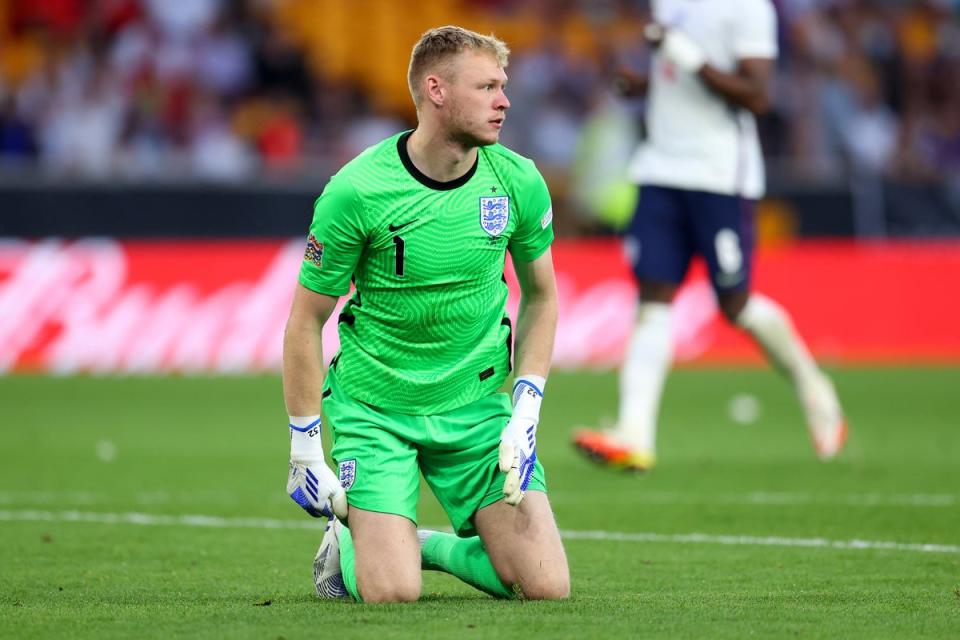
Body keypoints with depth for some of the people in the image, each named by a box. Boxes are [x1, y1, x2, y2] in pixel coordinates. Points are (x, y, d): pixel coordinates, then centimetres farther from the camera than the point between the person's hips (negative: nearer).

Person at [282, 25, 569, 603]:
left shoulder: (519, 182, -6)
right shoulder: (356, 192, -16)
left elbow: (541, 297, 10)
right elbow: (306, 322, -6)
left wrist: (525, 414, -2)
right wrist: (305, 452, -7)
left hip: (476, 404, 3)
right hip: (374, 404, -3)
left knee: (547, 586, -10)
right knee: (392, 592, -18)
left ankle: (432, 546, 18)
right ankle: (349, 540, 18)